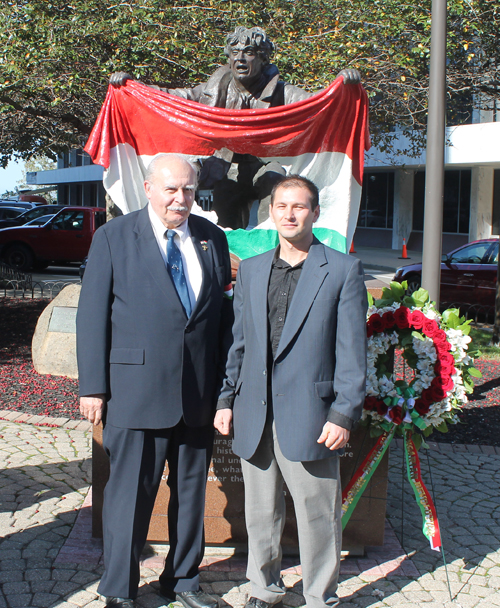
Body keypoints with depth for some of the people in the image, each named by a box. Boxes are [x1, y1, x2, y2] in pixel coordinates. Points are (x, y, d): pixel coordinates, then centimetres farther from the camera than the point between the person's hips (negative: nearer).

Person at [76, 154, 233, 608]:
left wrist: (225, 382, 4)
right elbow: (92, 314, -3)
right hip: (136, 390, -3)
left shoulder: (212, 239, 8)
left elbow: (224, 310, 9)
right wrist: (93, 386, -7)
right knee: (130, 493, 5)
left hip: (200, 394, 4)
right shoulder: (113, 237, -1)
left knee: (191, 491, 16)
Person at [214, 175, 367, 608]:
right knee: (261, 515, 15)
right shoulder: (251, 269, 12)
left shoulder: (343, 270, -2)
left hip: (309, 418, -4)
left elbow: (352, 350, -5)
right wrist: (227, 398, 11)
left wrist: (344, 414, -10)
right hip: (255, 418, 4)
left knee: (318, 518, 5)